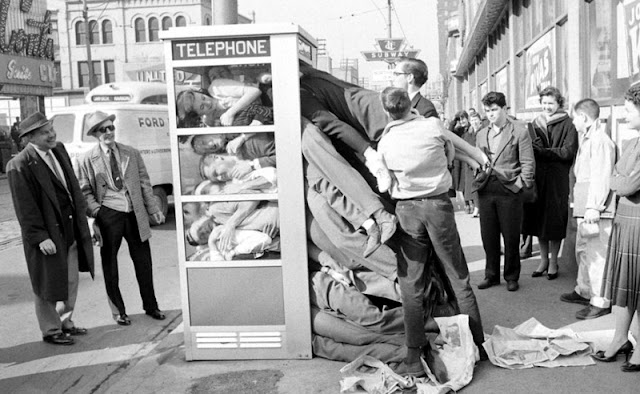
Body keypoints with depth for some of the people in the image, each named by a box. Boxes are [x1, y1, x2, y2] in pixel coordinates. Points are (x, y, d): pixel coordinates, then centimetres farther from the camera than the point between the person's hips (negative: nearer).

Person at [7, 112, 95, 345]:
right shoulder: (19, 166, -17)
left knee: (71, 281, 19)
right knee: (48, 285, 8)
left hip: (70, 230, 7)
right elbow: (25, 208, -17)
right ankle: (51, 331, 25)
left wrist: (82, 216, 9)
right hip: (47, 234, -7)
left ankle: (65, 321, 37)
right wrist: (40, 237, -20)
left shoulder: (59, 150, 6)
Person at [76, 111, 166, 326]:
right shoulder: (88, 160, -1)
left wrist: (153, 209, 3)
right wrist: (96, 211, -12)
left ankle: (151, 306, 27)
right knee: (110, 266, 8)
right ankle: (118, 311, 24)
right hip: (108, 216, -2)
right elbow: (84, 191, 1)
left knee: (143, 262, 9)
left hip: (135, 214, 2)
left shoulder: (131, 153, 7)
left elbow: (144, 183, 8)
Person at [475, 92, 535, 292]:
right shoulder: (481, 134, 14)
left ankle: (512, 276, 18)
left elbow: (528, 162, -4)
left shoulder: (519, 131, -1)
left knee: (511, 237, 3)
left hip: (509, 191, -4)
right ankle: (491, 275, 21)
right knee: (488, 236, 8)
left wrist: (520, 185, -10)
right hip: (485, 191, 4)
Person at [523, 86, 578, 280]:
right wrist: (533, 146, -9)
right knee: (538, 218, 7)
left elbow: (568, 152, -11)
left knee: (554, 220, 1)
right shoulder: (536, 123, 11)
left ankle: (553, 262, 14)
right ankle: (543, 259, 20)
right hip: (538, 176, 4)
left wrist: (543, 151, -17)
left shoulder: (567, 124, -2)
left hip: (558, 179, -4)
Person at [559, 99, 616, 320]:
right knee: (583, 250, 19)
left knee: (596, 254, -7)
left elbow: (601, 177, -21)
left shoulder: (600, 141, -14)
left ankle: (601, 302, 0)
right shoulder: (587, 140, 17)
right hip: (586, 208, 11)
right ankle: (584, 291, 33)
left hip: (597, 209, -11)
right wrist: (583, 205, 16)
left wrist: (593, 207, -24)